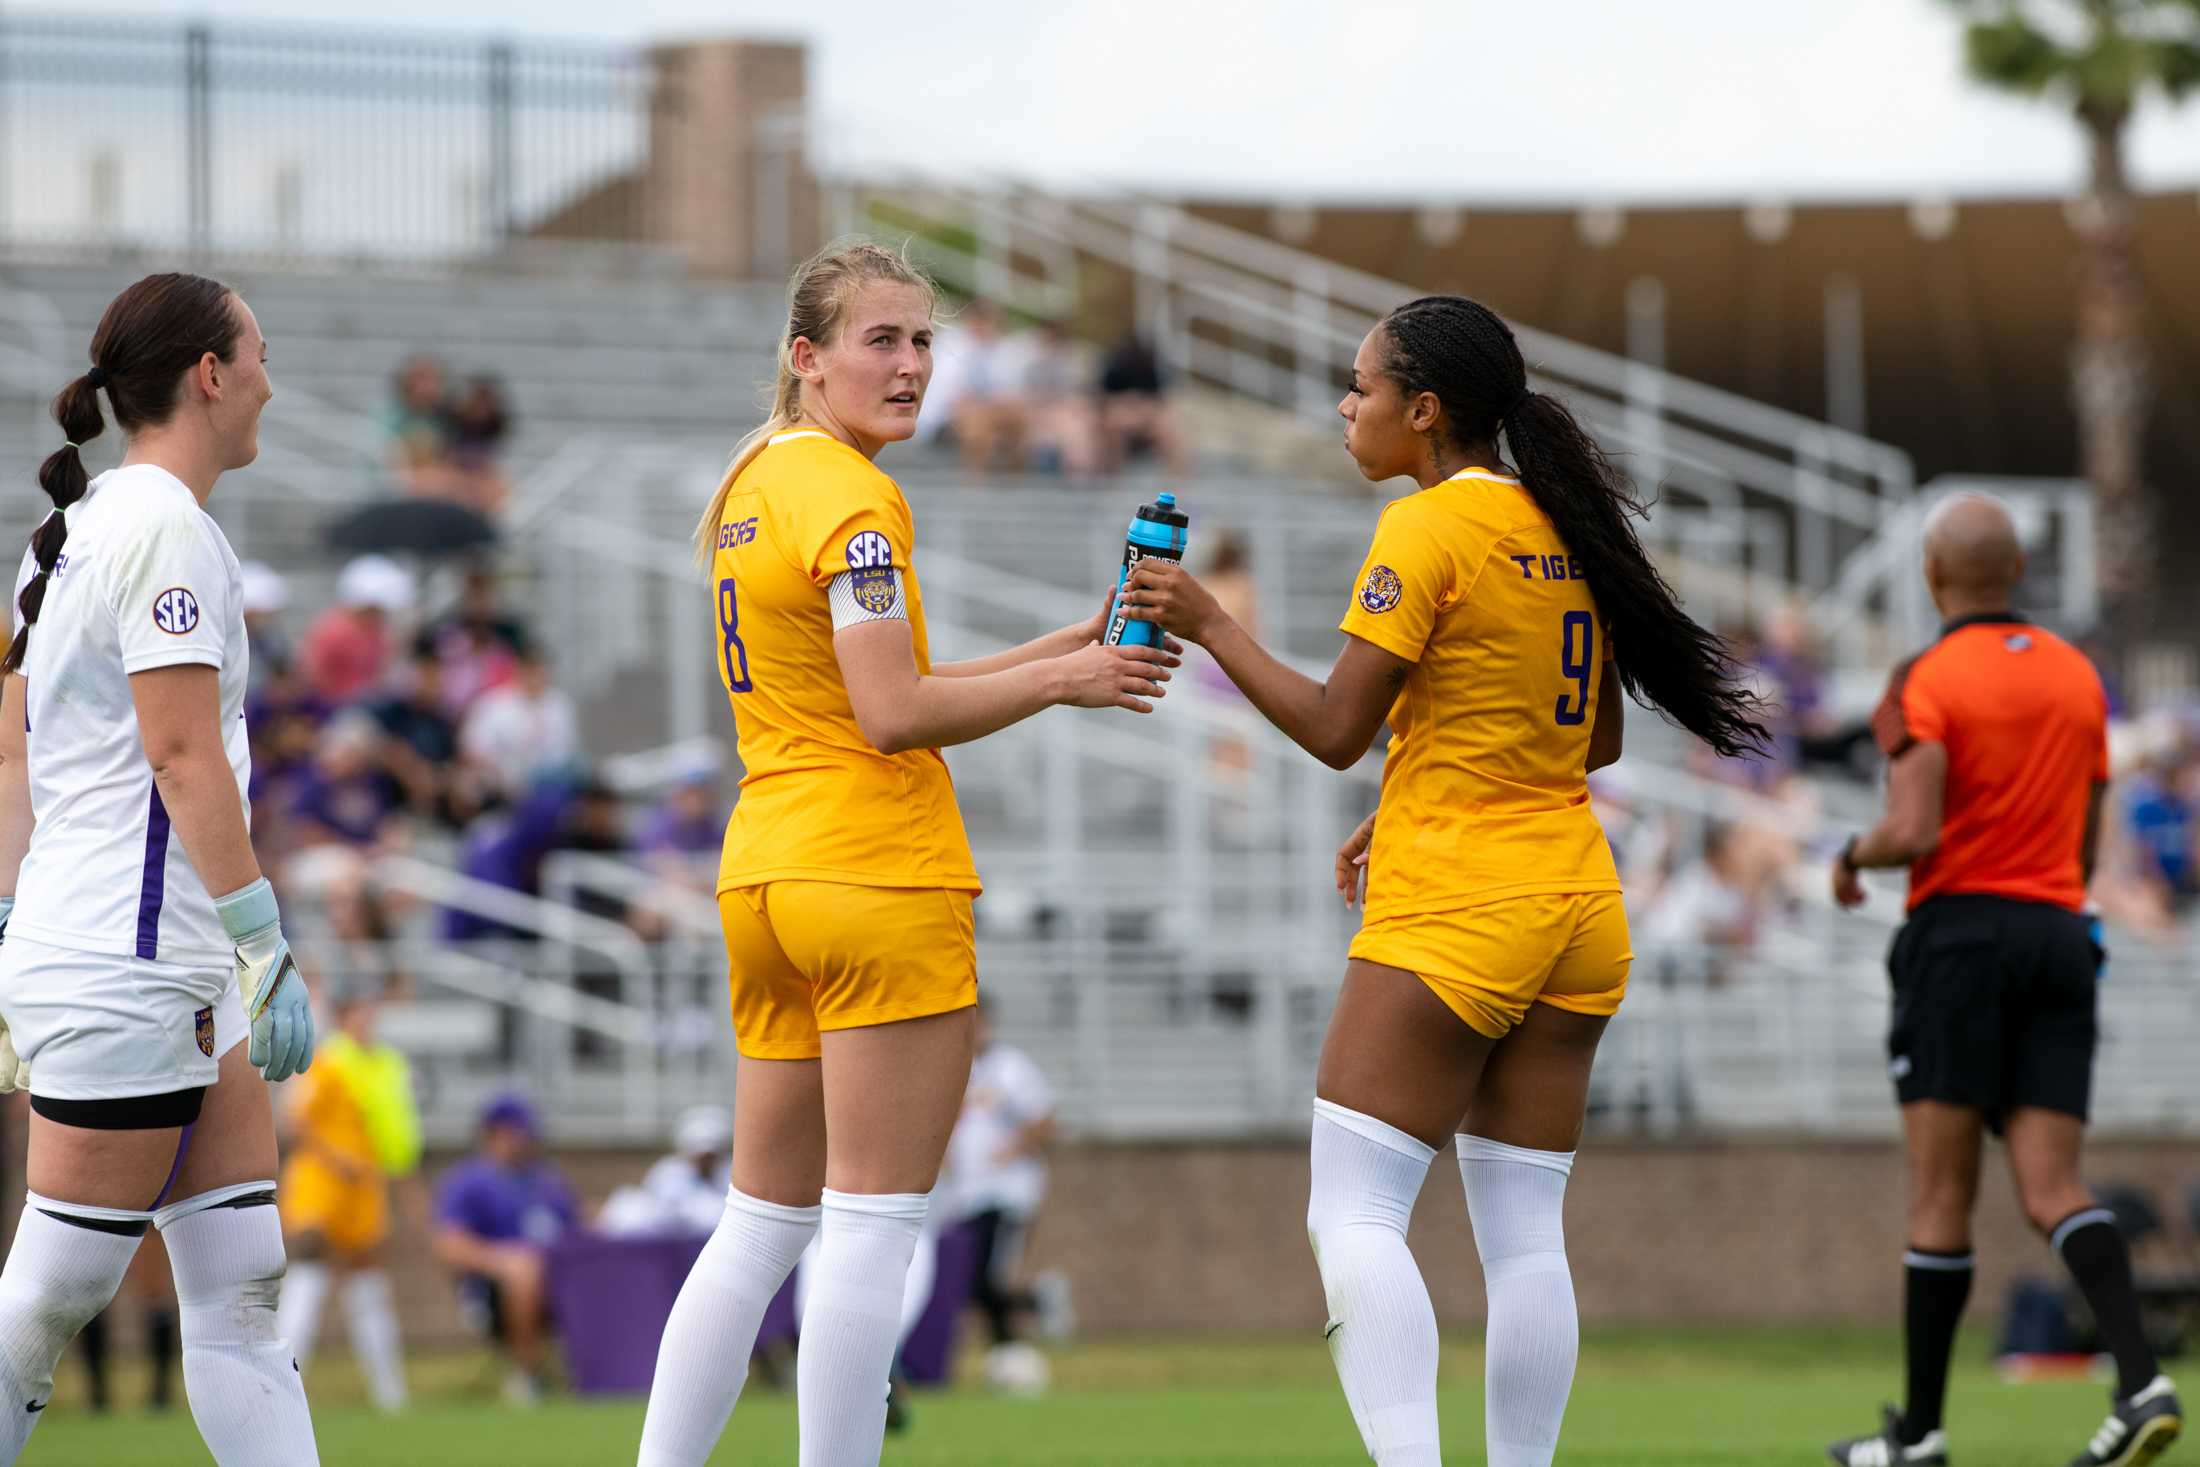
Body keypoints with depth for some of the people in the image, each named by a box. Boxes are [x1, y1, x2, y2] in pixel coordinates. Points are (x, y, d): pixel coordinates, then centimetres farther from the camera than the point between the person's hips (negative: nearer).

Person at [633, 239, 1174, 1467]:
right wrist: (1064, 676, -8)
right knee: (874, 1230, -4)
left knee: (761, 1226, 12)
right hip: (885, 886, -9)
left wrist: (1072, 645, 14)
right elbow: (895, 715, -18)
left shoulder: (759, 481, 16)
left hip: (767, 877, 9)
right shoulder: (852, 497, -12)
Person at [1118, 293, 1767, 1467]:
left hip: (1451, 918, -8)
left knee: (1352, 1215, -8)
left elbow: (1336, 729, -12)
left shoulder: (1427, 527, -10)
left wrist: (1206, 623, -4)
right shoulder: (1562, 528, 12)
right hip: (1576, 903, 8)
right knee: (1523, 1232, 7)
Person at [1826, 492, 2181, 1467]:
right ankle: (2141, 1381, -24)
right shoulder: (2078, 676, 14)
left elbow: (1913, 831, -16)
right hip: (2062, 937, 5)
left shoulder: (1926, 680, -6)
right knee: (2052, 1192, -1)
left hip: (1961, 928, -5)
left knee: (1943, 1193, 1)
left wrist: (1852, 858, 5)